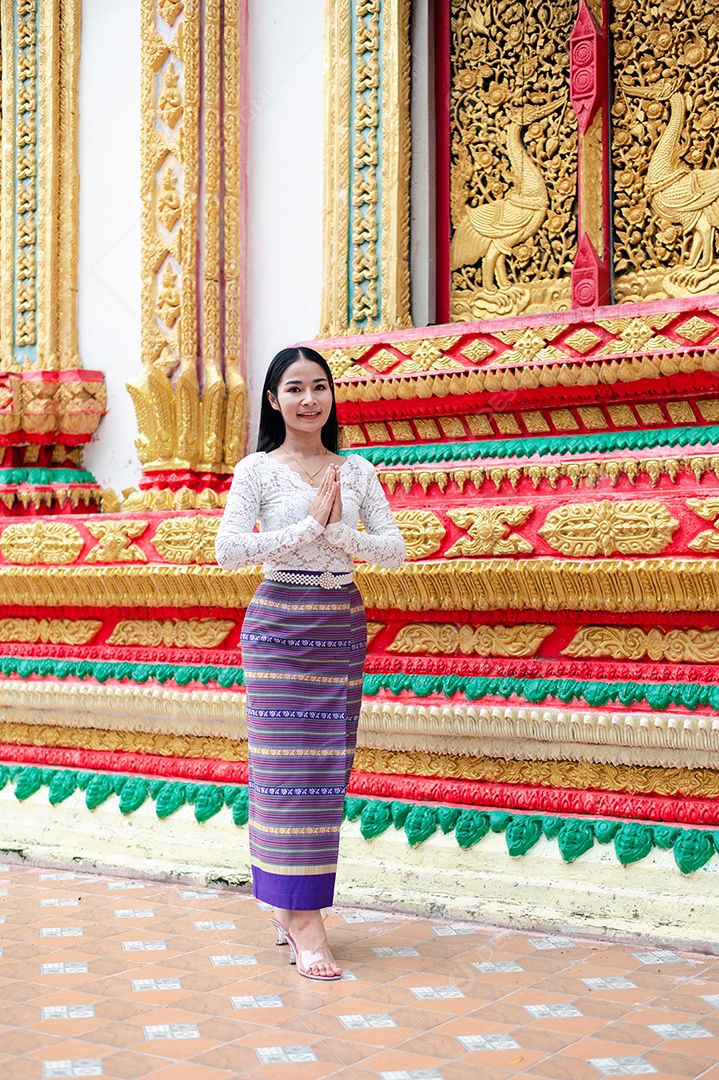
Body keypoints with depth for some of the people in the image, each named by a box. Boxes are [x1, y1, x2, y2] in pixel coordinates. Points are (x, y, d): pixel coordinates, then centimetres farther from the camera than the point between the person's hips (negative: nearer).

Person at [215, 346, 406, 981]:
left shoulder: (358, 471, 10)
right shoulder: (258, 470, -1)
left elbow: (395, 549, 4)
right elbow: (229, 551, -12)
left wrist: (340, 531, -13)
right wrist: (308, 525, -15)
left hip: (343, 627, 4)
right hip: (280, 624, -4)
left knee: (328, 766, 6)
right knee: (289, 766, -6)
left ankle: (289, 906, 19)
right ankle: (305, 920, -3)